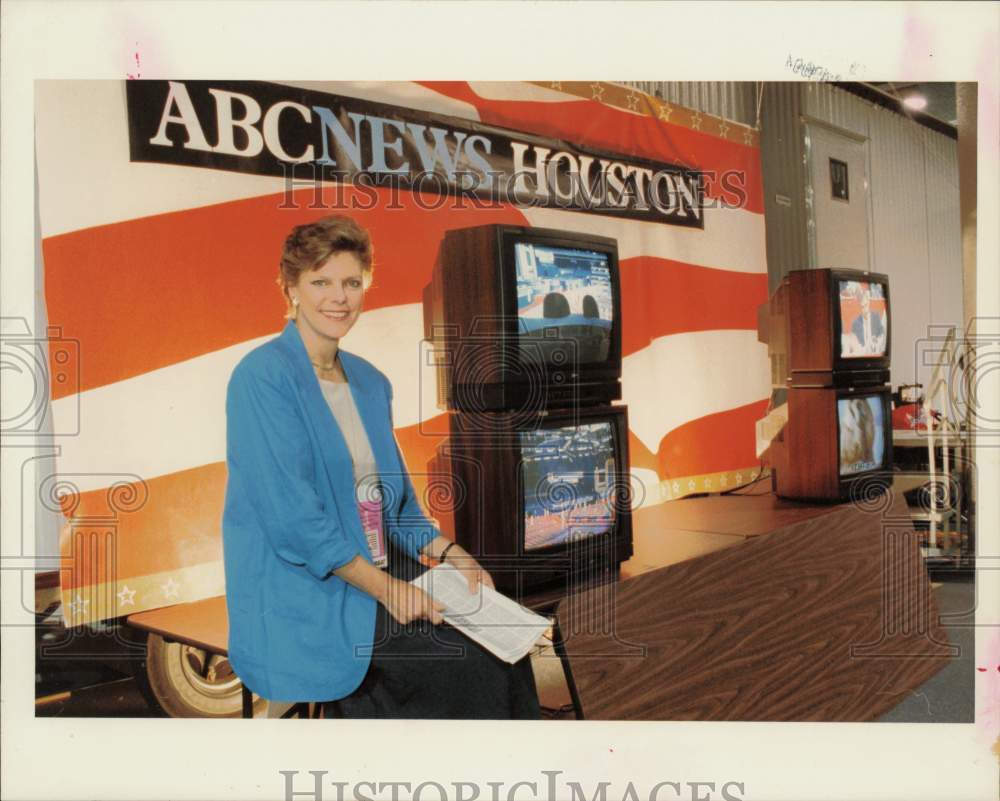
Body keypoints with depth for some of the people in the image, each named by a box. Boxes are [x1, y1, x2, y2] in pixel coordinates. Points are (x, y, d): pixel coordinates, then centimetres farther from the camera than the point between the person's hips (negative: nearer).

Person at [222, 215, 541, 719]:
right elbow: (292, 517, -18)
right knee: (475, 663, -18)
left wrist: (449, 554, 1)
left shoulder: (370, 383, 12)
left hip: (379, 577, 7)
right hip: (301, 601, -7)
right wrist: (385, 589, -18)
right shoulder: (262, 377, -11)